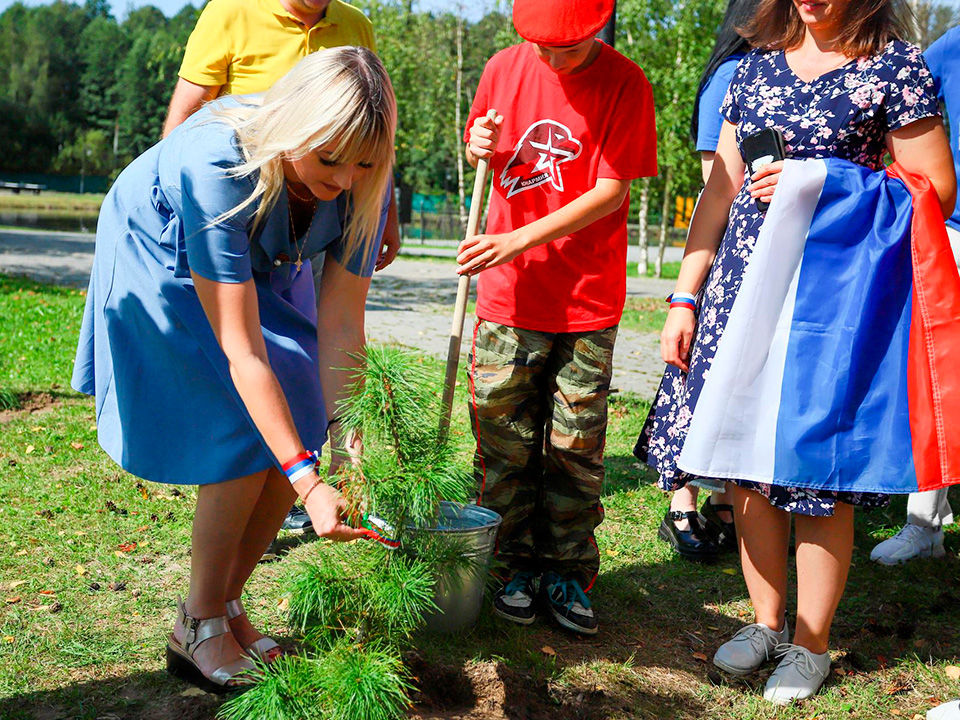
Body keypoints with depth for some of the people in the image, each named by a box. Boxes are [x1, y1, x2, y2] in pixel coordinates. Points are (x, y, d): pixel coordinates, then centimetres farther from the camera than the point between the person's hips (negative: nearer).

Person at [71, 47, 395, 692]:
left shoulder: (362, 185, -26)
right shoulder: (216, 167, -41)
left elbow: (341, 329, -23)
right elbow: (243, 354, -41)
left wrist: (343, 452, -28)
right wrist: (306, 481, -43)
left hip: (262, 266, 5)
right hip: (162, 261, -5)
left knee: (297, 430, -4)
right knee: (244, 437, -16)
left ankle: (226, 605, 14)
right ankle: (197, 629, 1)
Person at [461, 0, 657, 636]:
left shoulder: (625, 84, -8)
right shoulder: (504, 68, 3)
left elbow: (611, 192, -12)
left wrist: (521, 239, -20)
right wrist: (479, 147, -6)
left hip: (589, 301, -2)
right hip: (510, 295, 3)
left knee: (576, 445, 5)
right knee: (504, 438, 6)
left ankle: (568, 573, 20)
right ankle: (518, 567, 21)